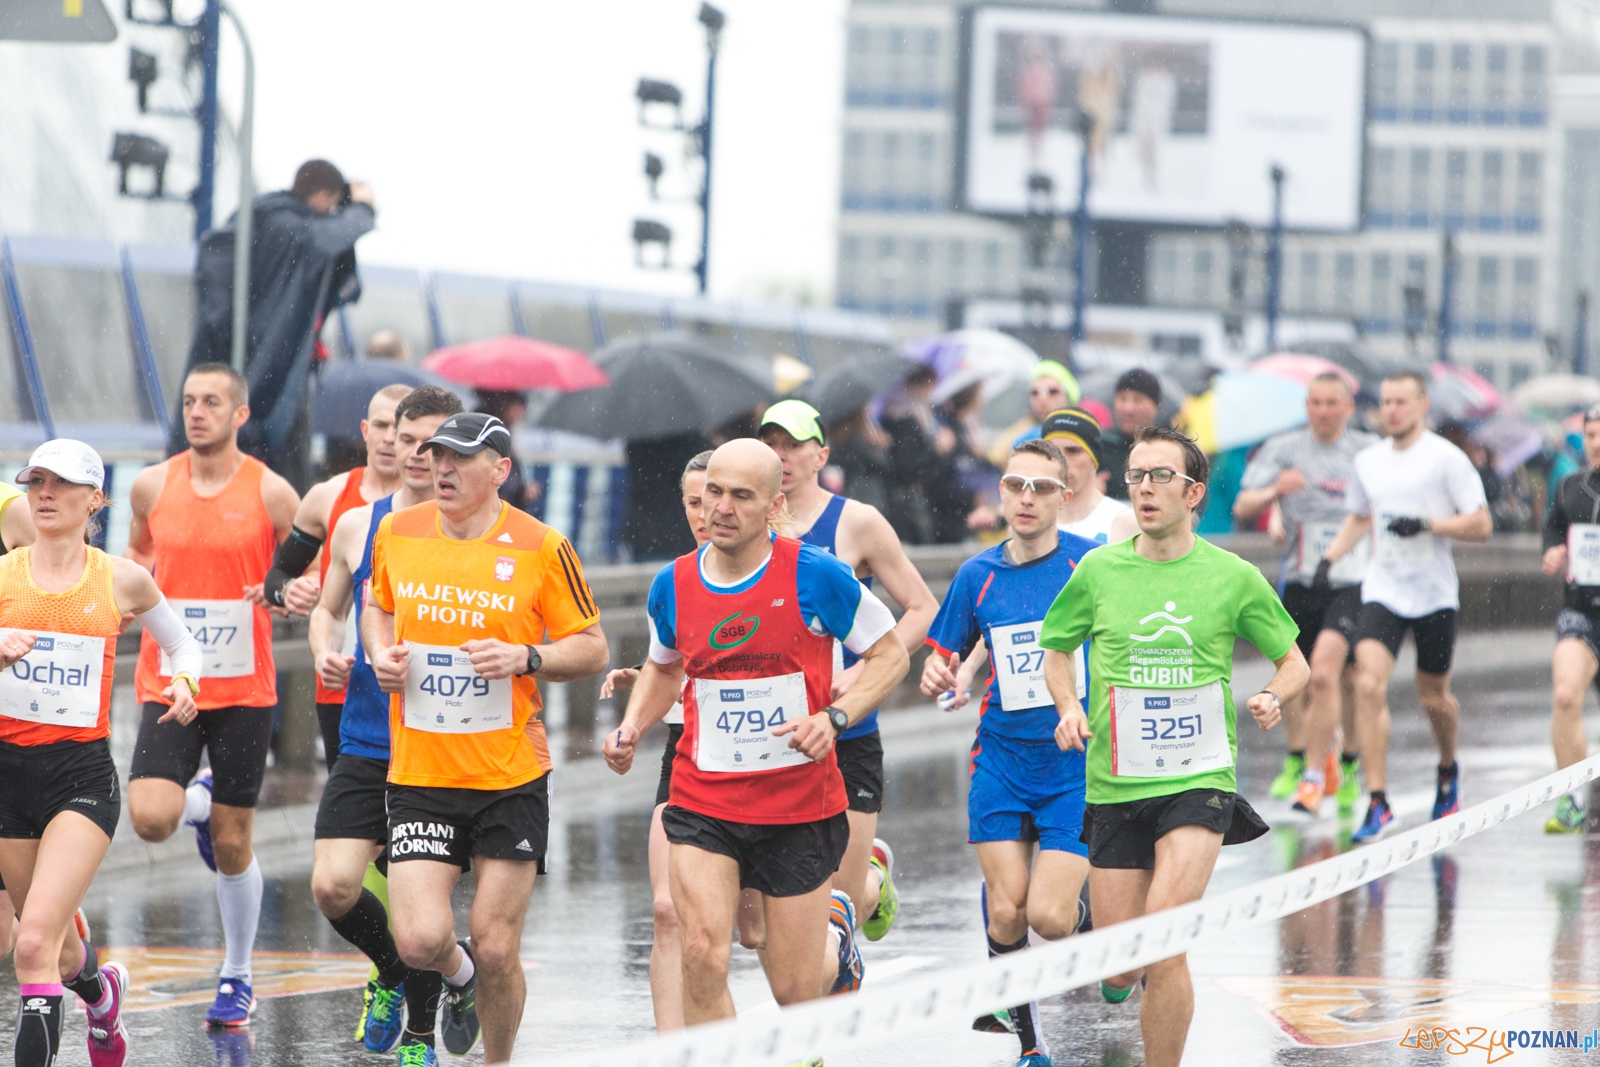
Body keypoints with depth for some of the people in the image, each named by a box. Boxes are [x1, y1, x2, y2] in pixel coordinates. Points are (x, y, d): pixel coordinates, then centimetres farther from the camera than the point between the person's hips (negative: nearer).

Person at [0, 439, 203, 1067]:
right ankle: (101, 992, 51)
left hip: (83, 772, -2)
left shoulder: (122, 581, 2)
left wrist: (184, 680, -4)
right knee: (57, 949, 16)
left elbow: (183, 645, 18)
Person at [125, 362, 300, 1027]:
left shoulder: (270, 494, -5)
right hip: (166, 684, 2)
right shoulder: (152, 486, 2)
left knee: (232, 846, 4)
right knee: (151, 818, -18)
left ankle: (237, 978, 22)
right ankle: (202, 803, 20)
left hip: (243, 689, -2)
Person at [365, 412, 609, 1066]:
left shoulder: (540, 548, -6)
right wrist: (380, 652, 1)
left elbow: (592, 649, 1)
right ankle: (459, 978, 25)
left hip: (511, 776, -2)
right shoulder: (396, 534, 3)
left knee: (496, 951, -1)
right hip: (419, 775, 2)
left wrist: (526, 658, -17)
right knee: (421, 940, -12)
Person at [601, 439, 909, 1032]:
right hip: (702, 802, 2)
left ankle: (835, 930, 45)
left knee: (795, 990, 9)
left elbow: (890, 655, -1)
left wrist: (834, 717, -17)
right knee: (703, 954, -21)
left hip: (802, 805, -2)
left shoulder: (817, 577, -11)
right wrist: (630, 729, 3)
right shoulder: (673, 586, 0)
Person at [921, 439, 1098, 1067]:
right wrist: (936, 678, -8)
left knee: (1048, 917, -14)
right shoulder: (978, 575, 4)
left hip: (1077, 763, -3)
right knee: (1006, 914, -4)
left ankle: (1089, 918, 21)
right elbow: (942, 661, 14)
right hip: (1002, 760, 3)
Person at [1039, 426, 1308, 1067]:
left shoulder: (1234, 578, -1)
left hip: (1199, 779, -2)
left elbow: (1293, 661, 11)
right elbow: (1057, 649, 19)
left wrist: (1272, 698, -11)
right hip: (1114, 785, 2)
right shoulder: (1098, 570, 3)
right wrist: (1069, 708, 0)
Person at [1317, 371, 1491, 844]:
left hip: (1434, 592, -3)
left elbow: (1481, 525, -8)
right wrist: (1329, 559, 10)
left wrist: (1428, 524, -20)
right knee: (1368, 685, -17)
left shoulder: (1446, 458, -6)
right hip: (1383, 588, 3)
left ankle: (1448, 770, 43)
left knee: (1433, 698, 10)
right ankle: (1378, 803, -18)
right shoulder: (1369, 460, 8)